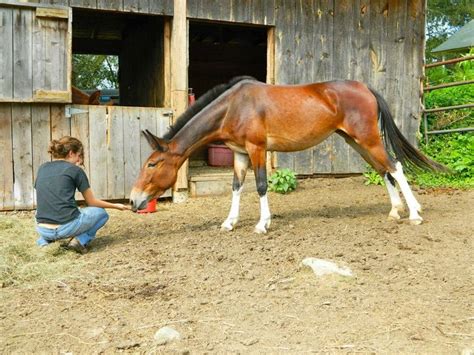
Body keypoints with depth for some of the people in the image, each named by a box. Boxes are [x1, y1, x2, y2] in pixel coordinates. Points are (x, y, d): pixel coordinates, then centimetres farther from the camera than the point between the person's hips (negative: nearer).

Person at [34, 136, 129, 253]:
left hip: (42, 229, 5)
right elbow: (91, 202, 6)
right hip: (66, 227, -5)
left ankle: (44, 240, 12)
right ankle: (81, 240, -2)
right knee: (101, 213, 21)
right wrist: (116, 206, 19)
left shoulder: (42, 168, 12)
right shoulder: (75, 170, -1)